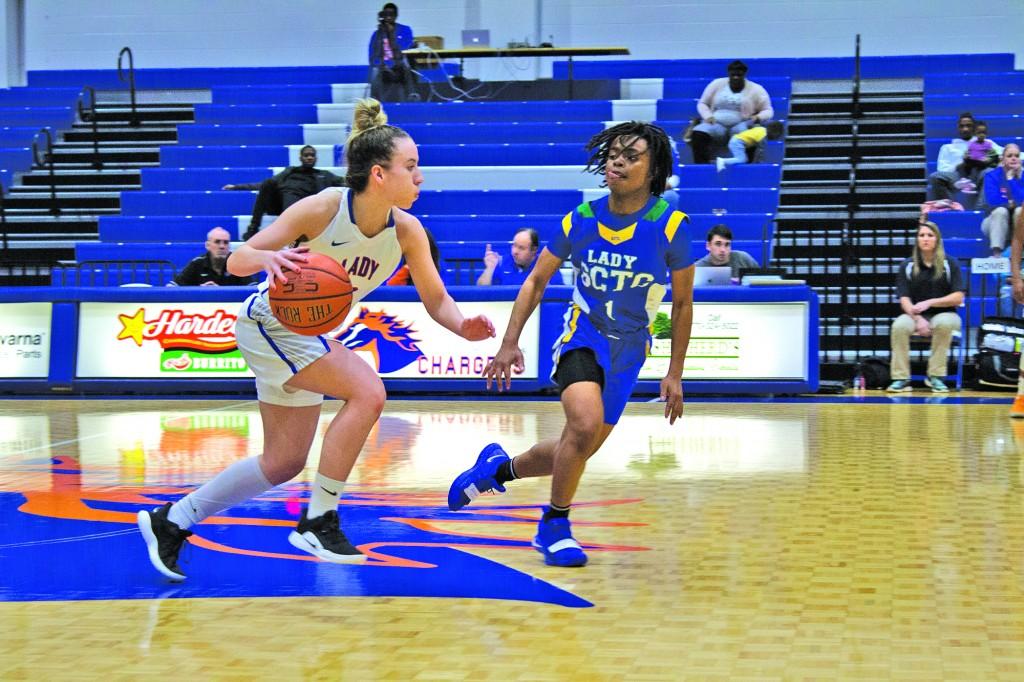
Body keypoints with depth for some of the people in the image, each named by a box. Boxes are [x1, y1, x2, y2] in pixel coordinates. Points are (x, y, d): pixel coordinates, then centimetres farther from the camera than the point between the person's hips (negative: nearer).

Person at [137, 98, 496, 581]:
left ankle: (170, 522, 24)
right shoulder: (323, 208, -25)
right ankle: (318, 521, -16)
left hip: (306, 336, 8)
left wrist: (462, 325, -24)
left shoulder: (407, 231, -11)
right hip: (269, 323, -7)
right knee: (367, 391, -26)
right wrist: (268, 258, -45)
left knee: (284, 463, 12)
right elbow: (237, 261, -22)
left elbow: (435, 299, -3)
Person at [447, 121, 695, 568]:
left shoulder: (670, 227, -12)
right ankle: (554, 526, -7)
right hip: (582, 334, -1)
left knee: (576, 450, 7)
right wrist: (510, 343, -2)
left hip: (628, 348, 2)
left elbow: (682, 304, 0)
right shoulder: (580, 220, -8)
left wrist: (674, 375, -1)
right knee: (585, 424, -27)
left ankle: (498, 467, 36)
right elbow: (536, 281, 5)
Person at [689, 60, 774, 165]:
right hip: (716, 125, 1)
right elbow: (702, 104, 13)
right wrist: (708, 116, -8)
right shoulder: (717, 84, 8)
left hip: (740, 125, -1)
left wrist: (758, 117, -17)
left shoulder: (756, 89, 3)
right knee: (698, 133, -31)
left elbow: (768, 111, 6)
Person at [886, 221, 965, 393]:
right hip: (914, 314, 1)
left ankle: (936, 376, -27)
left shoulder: (950, 264, 0)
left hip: (944, 313, -1)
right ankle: (901, 378, -26)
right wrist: (918, 318, -23)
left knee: (944, 324, -38)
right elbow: (904, 299, -3)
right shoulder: (907, 266, 4)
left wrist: (929, 303, -18)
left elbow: (958, 298, -6)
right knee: (899, 326, -33)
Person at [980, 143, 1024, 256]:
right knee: (1001, 211, -32)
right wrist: (1010, 203, -13)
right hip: (995, 220, -1)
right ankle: (996, 254, -43)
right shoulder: (992, 176, -5)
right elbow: (993, 201, -17)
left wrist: (1011, 179, -19)